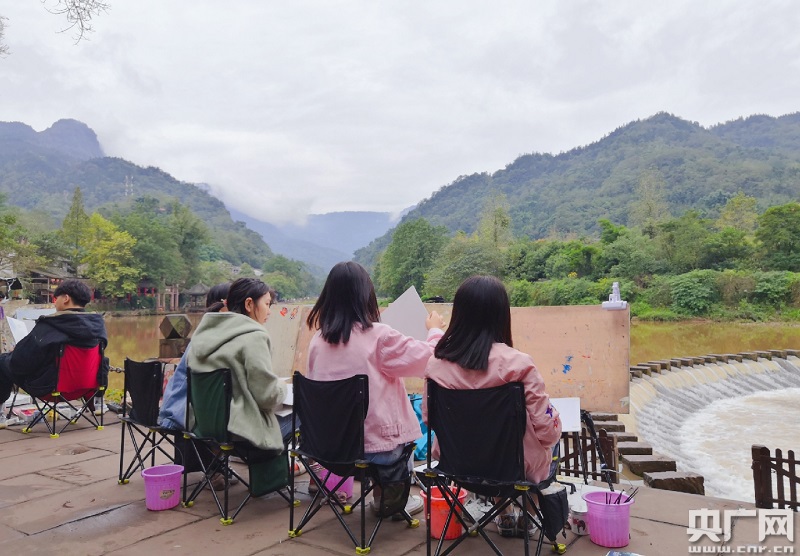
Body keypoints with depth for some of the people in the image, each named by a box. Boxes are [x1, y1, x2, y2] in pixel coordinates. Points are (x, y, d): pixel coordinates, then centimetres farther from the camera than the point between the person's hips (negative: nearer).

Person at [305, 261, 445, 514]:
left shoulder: (318, 339, -3)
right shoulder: (378, 336, -17)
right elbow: (427, 359, -10)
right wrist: (434, 330, 10)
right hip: (374, 445, -5)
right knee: (404, 430, 27)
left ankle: (383, 496, 39)